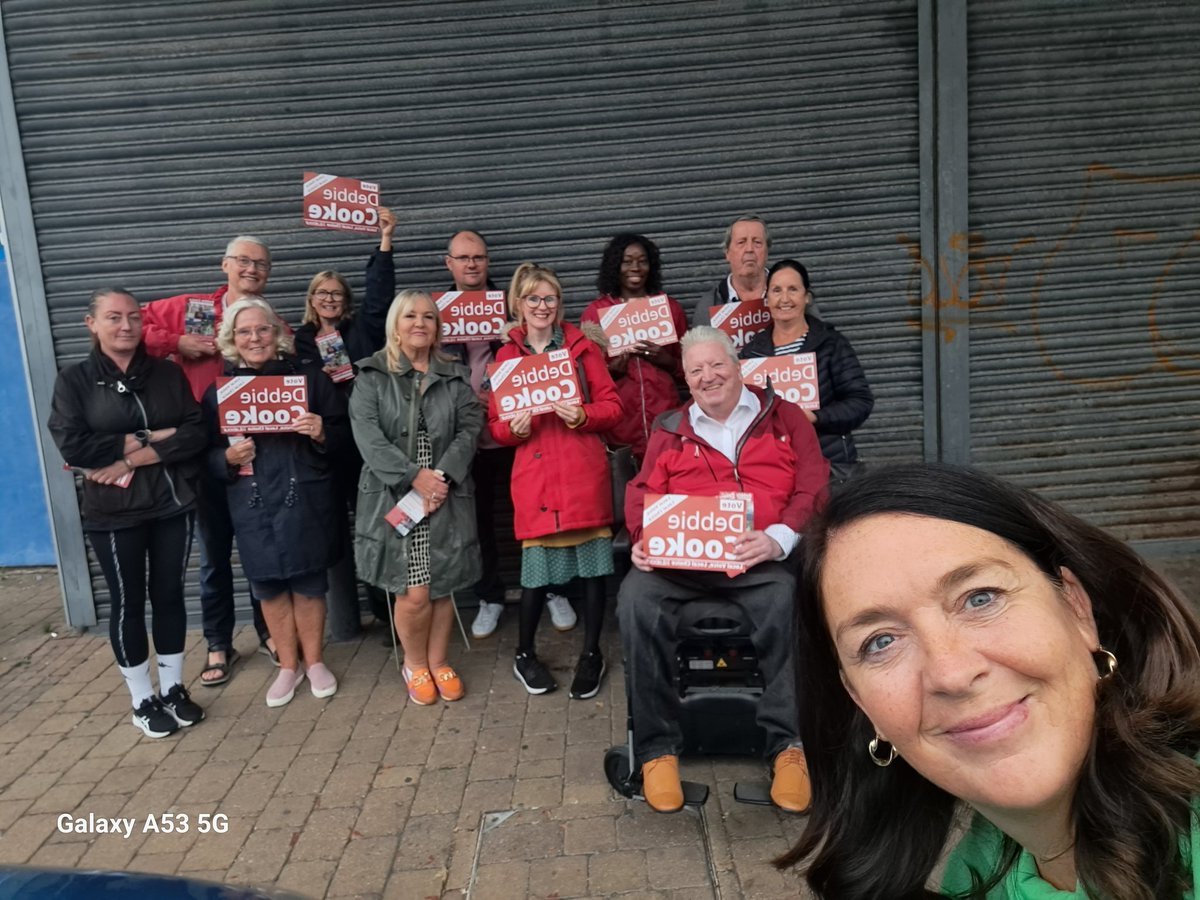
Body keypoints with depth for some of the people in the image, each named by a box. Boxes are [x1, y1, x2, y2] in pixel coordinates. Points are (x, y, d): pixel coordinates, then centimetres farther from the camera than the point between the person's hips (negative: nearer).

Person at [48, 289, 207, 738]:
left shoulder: (168, 374, 4)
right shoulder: (74, 380, -2)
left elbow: (195, 435, -7)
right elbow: (73, 446, -15)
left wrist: (129, 459, -16)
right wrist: (149, 438, -16)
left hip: (173, 504, 2)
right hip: (113, 514, -2)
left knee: (169, 595, 11)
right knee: (128, 602, 8)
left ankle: (173, 688, 26)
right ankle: (143, 700, 21)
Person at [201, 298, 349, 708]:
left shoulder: (310, 377, 1)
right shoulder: (218, 390, 5)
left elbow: (343, 435, 1)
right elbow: (207, 455, 6)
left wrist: (322, 433, -19)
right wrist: (228, 457, -15)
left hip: (305, 499, -1)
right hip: (253, 505, 2)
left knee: (308, 583, 8)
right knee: (269, 586, 10)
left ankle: (314, 661, 28)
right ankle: (288, 666, 28)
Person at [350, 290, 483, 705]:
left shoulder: (456, 376, 11)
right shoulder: (371, 376, 4)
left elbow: (470, 429, 1)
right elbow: (367, 435, -8)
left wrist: (443, 476, -14)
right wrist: (413, 476, -17)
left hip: (446, 497, 2)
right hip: (392, 497, -2)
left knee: (442, 586, 5)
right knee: (413, 592, -5)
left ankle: (438, 662, 27)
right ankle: (414, 664, 21)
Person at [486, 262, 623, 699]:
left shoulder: (582, 346, 7)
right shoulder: (506, 356, 8)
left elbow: (612, 406, 4)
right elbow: (497, 426, 9)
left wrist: (583, 415, -15)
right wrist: (514, 428, -12)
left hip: (586, 474, 0)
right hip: (534, 477, 0)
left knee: (593, 566, 4)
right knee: (537, 568, 1)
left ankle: (591, 655, 23)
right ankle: (524, 655, 23)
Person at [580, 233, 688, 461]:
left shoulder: (671, 307, 10)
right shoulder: (595, 311, 5)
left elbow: (686, 369, 13)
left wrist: (666, 360, -7)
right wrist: (610, 369, -11)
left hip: (664, 414, 1)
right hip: (618, 419, -1)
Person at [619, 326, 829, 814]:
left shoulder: (783, 417, 15)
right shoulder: (670, 431, 20)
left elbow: (814, 486, 5)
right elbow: (643, 495, 13)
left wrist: (779, 538, -14)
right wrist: (642, 541, -10)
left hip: (761, 558, -1)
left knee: (785, 599, -35)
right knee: (637, 599, -28)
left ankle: (789, 744, -20)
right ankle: (656, 748, -16)